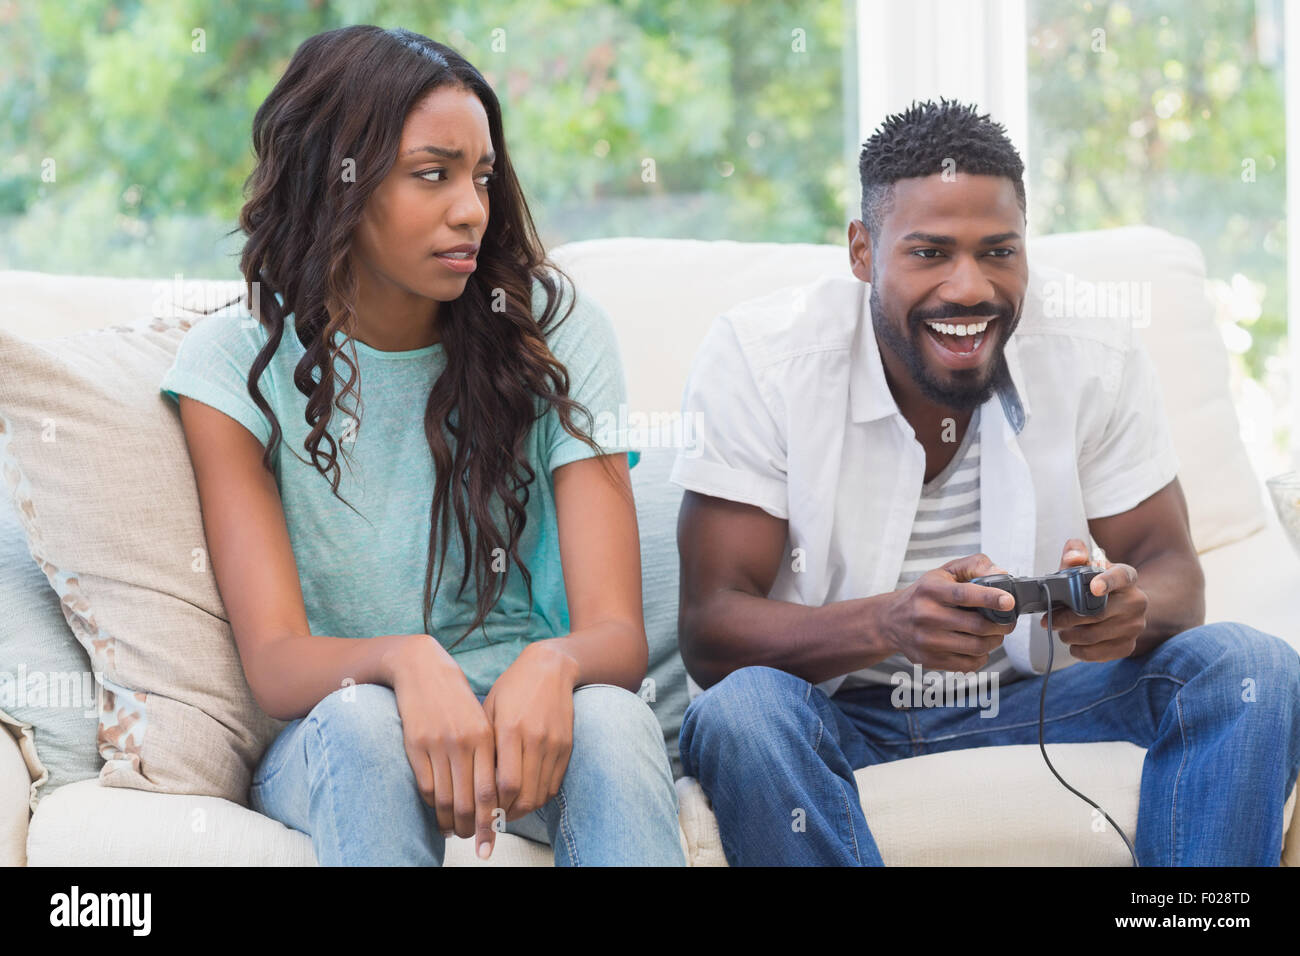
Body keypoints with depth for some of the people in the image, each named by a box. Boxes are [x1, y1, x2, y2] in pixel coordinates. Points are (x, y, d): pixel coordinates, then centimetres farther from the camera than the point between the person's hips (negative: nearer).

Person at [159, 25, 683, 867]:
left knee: (612, 717, -34)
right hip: (326, 738, 0)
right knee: (366, 719, -35)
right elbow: (275, 660, -13)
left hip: (524, 714, 0)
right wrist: (404, 661, -36)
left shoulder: (555, 333, -1)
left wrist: (551, 665, -34)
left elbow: (617, 632, -9)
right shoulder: (238, 362, -4)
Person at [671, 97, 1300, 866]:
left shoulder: (1096, 360, -5)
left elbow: (1172, 570, -3)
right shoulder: (760, 359, -14)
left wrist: (1130, 607, -31)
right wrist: (888, 624, -39)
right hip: (837, 709, -2)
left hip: (1034, 697, 3)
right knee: (741, 714, -36)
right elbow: (709, 630, -18)